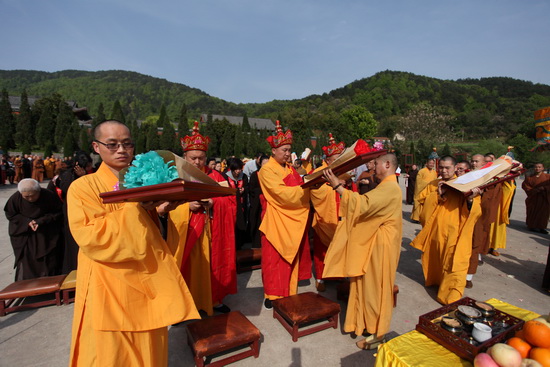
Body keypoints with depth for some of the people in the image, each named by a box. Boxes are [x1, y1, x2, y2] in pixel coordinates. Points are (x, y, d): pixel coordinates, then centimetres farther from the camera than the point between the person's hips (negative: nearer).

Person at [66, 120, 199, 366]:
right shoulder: (83, 187, -6)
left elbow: (164, 240, 5)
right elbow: (89, 237, -20)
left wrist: (161, 213, -16)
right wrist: (136, 208, -24)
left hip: (147, 281, 4)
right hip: (109, 289, -3)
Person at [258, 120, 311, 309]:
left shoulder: (290, 168, 13)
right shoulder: (267, 170, -11)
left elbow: (297, 189, 16)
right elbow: (282, 193, -22)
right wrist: (306, 188, -21)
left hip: (293, 220, 7)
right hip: (276, 221, -7)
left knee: (292, 256, 12)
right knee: (274, 257, 2)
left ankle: (289, 291, 26)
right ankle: (272, 294, 16)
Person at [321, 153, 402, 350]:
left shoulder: (390, 187, -20)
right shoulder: (387, 186, 14)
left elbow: (363, 204, -31)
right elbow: (369, 206, 18)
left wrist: (337, 186, -30)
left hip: (380, 244, -10)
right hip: (374, 242, 10)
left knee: (375, 287, 2)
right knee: (370, 285, 18)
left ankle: (378, 333, 17)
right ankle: (370, 322, 33)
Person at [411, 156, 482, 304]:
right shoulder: (433, 185, 7)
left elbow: (474, 212, -10)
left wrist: (470, 199, -30)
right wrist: (438, 194, -13)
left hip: (454, 235, -3)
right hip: (435, 232, 4)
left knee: (453, 265, -4)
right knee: (434, 260, 18)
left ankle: (451, 296, 7)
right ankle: (434, 280, 41)